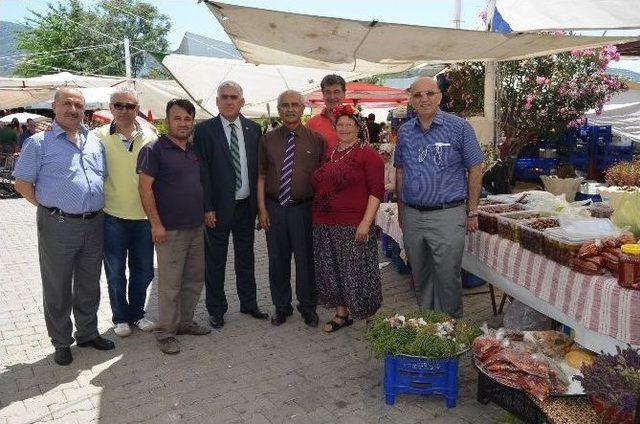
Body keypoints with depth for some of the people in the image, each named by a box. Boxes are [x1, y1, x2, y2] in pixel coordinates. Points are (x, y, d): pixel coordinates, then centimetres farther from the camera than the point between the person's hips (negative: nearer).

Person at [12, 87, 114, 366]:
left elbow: (104, 178, 19)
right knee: (58, 288, 8)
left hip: (94, 224, 5)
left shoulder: (95, 142, 11)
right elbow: (22, 183, -2)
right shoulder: (40, 142, -4)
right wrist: (49, 207, -5)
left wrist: (96, 208, 10)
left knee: (89, 285, 16)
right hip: (58, 226, -4)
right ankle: (61, 343, 23)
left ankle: (88, 333, 32)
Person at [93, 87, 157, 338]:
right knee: (115, 272, 11)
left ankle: (137, 313, 33)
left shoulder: (150, 138, 1)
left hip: (143, 215, 2)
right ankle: (120, 318, 29)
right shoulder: (98, 137, -4)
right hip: (112, 216, -2)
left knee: (143, 270, 13)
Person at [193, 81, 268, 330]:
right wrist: (207, 208, -13)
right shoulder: (204, 130, -6)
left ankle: (248, 303, 32)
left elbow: (258, 167, 7)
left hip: (246, 205, 4)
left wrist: (259, 202, 3)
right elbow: (202, 172, -9)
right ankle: (216, 309, 23)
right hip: (218, 207, -3)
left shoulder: (253, 129, 5)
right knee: (215, 260, 8)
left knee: (246, 256, 16)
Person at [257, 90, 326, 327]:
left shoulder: (316, 140, 1)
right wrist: (262, 208, 0)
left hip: (304, 208, -2)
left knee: (306, 259, 6)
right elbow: (261, 176, 6)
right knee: (278, 260, 11)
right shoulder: (268, 140, 6)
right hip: (274, 208, 2)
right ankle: (281, 307, 29)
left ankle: (308, 307, 25)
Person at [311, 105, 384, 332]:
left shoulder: (368, 155, -6)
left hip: (353, 226, -6)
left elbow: (376, 191, -11)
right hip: (324, 226, 7)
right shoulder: (328, 154, 13)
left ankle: (371, 318, 19)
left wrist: (366, 222, -19)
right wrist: (316, 218, 13)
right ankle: (342, 313, 30)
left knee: (357, 273, 0)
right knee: (331, 271, 13)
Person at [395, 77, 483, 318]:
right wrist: (401, 211, 13)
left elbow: (475, 170, -2)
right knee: (420, 276, 16)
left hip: (447, 215, -4)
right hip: (412, 216, 5)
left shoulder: (459, 127, -4)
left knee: (447, 277, 3)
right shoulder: (404, 131, 8)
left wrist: (472, 212, -4)